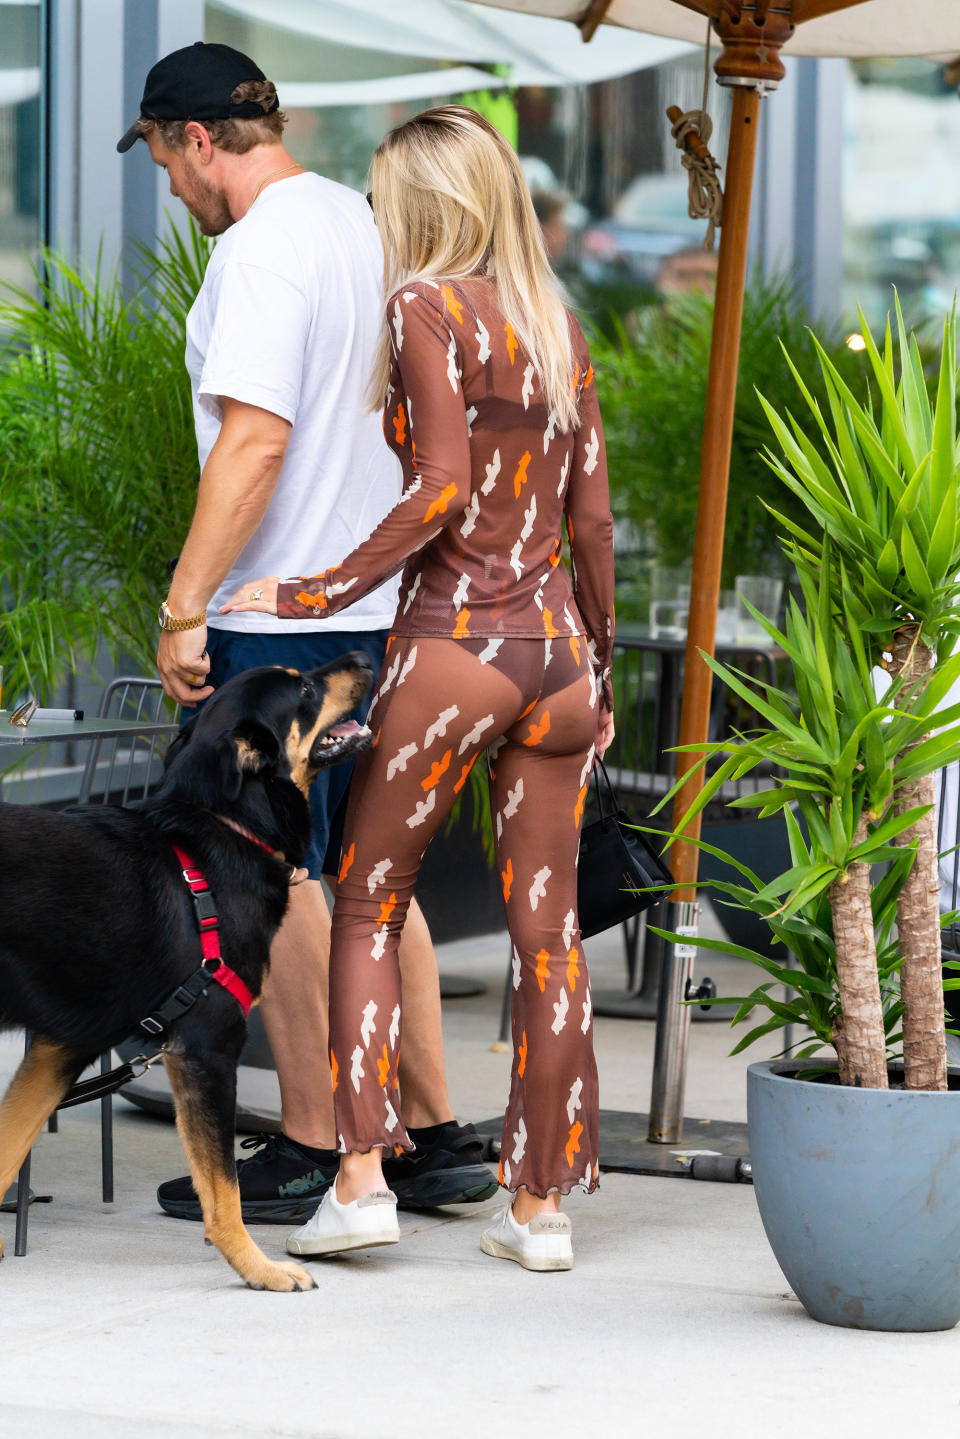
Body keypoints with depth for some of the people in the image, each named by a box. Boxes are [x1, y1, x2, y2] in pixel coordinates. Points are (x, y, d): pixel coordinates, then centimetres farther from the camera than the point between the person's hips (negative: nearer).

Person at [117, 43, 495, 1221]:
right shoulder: (364, 225, 13)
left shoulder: (261, 248, -15)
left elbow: (256, 438, -23)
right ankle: (435, 1134, 15)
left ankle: (311, 1149, 1)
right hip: (375, 605, 9)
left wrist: (185, 605, -20)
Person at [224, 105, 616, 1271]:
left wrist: (313, 596, -12)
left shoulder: (426, 308, -7)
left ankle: (361, 1177, 0)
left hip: (453, 644, -5)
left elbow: (442, 491, -17)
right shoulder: (557, 324, 11)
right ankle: (540, 1206, 9)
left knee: (366, 906, 8)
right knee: (545, 926, 6)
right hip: (555, 646, 5)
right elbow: (590, 516, 12)